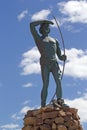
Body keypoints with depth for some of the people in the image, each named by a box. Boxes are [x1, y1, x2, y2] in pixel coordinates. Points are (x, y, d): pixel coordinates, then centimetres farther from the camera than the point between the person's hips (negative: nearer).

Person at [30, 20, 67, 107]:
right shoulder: (38, 38, 19)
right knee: (45, 85, -12)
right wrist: (44, 21, 11)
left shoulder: (55, 40, 28)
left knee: (59, 82, -18)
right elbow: (32, 25, 6)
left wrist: (63, 57, -2)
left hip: (54, 63, 3)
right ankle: (43, 106, -13)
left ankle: (60, 102, -26)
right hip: (44, 63, -3)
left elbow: (59, 56, 23)